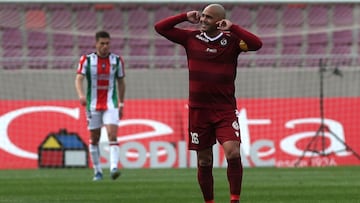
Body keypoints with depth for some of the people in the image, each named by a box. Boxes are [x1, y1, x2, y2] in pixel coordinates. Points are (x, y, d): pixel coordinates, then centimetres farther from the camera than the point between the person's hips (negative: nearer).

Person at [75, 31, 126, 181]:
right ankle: (97, 171, 19)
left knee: (113, 135, -17)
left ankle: (114, 168, -25)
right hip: (93, 105, 0)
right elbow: (79, 79, -13)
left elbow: (121, 82, 13)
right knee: (94, 139, 7)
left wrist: (121, 104, 13)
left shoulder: (117, 60, 3)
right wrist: (81, 95, -33)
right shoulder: (87, 60, -3)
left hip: (111, 105, 0)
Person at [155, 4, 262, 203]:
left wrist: (232, 28, -16)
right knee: (204, 162, 7)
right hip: (198, 110, 2)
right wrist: (185, 17, -1)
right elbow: (160, 27, 7)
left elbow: (256, 44, -17)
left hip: (225, 110, -2)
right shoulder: (191, 38, 5)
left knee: (233, 152, -19)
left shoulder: (232, 40, -1)